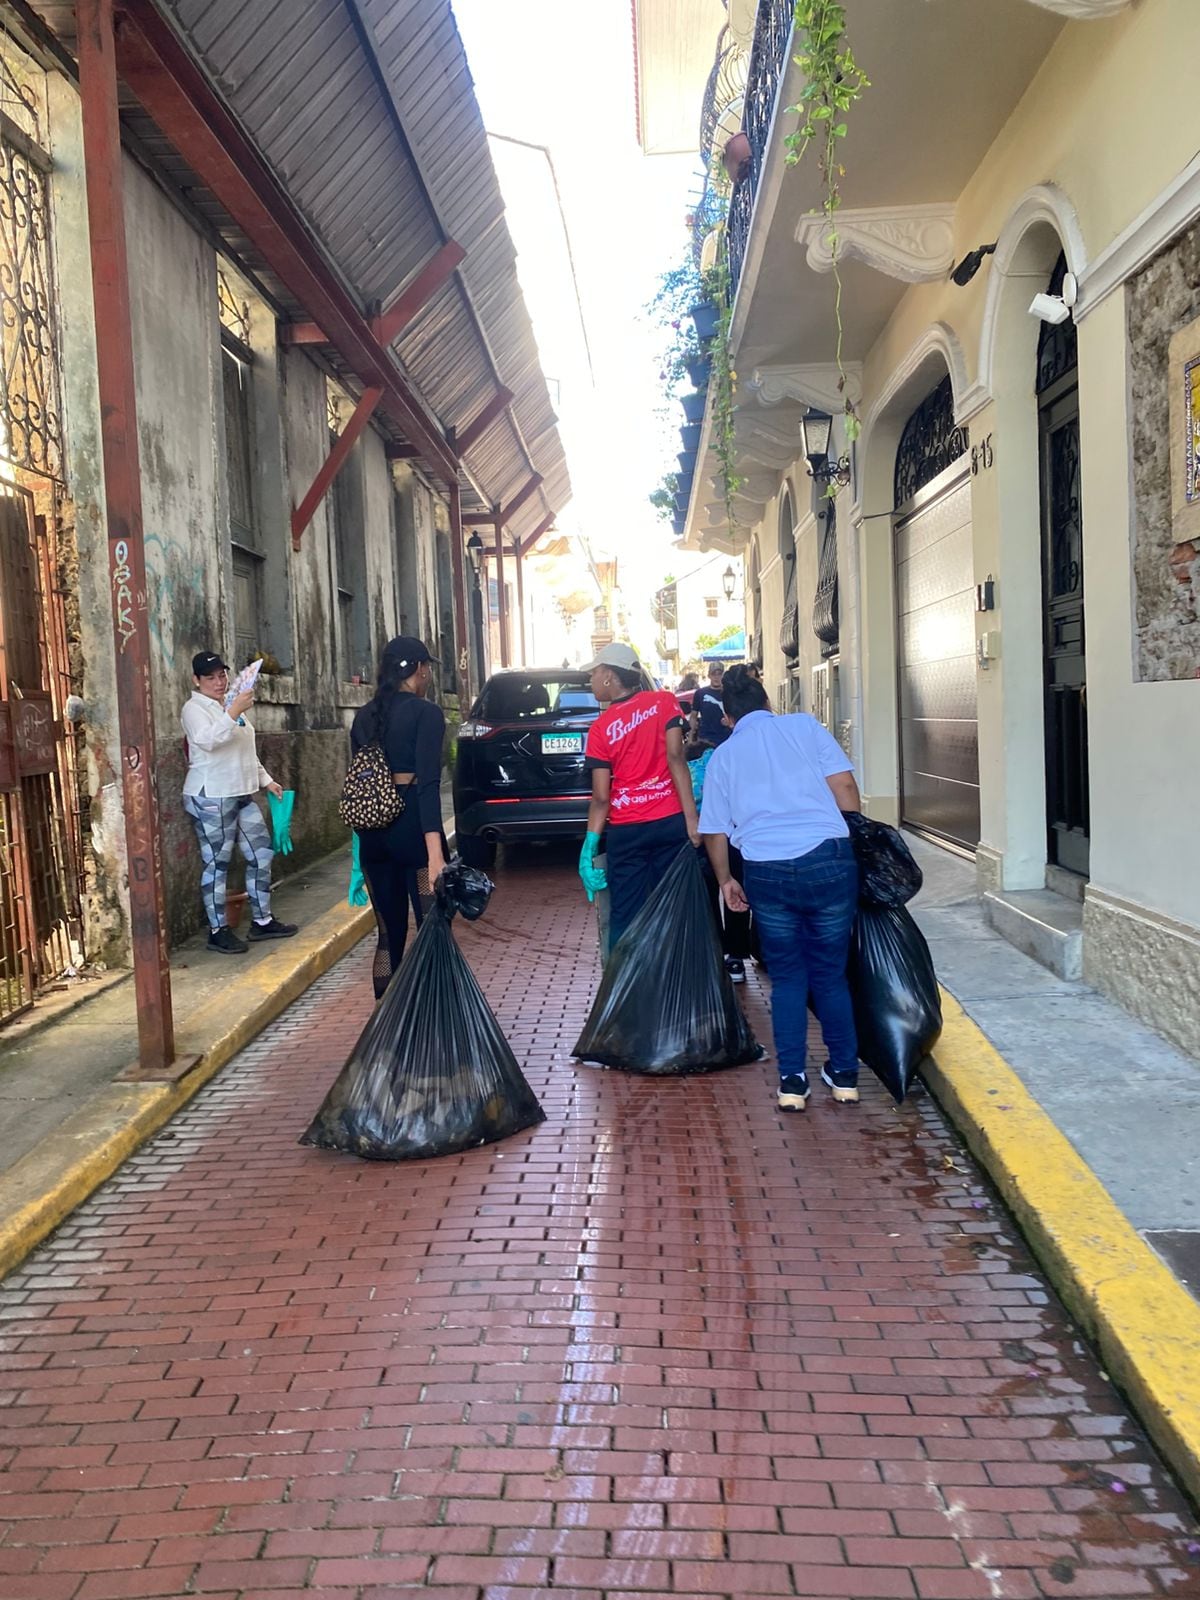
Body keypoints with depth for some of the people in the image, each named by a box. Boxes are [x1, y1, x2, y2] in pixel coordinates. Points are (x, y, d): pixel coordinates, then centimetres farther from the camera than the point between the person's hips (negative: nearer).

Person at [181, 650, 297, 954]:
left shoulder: (230, 707, 19)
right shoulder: (194, 708, -7)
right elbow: (207, 740, -27)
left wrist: (266, 780, 21)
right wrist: (234, 713, -35)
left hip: (242, 795, 9)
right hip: (211, 798, -9)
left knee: (261, 854, 9)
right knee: (216, 862, -4)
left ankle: (262, 921, 19)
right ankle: (218, 931, 4)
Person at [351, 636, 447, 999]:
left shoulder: (364, 716, 11)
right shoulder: (426, 713, -9)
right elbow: (428, 784, -18)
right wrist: (435, 853, -24)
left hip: (373, 831, 7)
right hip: (412, 826, -6)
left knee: (389, 933, 13)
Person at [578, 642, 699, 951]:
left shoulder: (600, 727, -1)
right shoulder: (664, 701, 1)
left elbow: (601, 797, -6)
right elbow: (675, 757, -11)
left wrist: (590, 846, 0)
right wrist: (691, 818, -13)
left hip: (626, 831, -1)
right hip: (670, 822, 1)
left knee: (625, 918, 5)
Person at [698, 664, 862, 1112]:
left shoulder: (722, 757, 13)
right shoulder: (804, 725, 9)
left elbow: (714, 831, 13)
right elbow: (845, 790, 3)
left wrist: (726, 881, 27)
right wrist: (856, 839, 19)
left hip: (767, 872, 1)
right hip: (828, 859, 0)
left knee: (787, 976, 15)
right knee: (830, 973, 15)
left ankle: (792, 1082, 13)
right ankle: (844, 1074, 23)